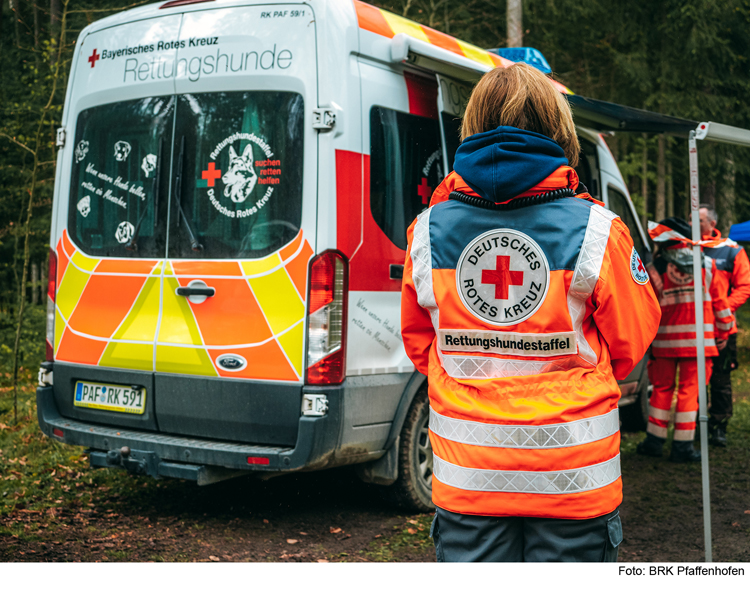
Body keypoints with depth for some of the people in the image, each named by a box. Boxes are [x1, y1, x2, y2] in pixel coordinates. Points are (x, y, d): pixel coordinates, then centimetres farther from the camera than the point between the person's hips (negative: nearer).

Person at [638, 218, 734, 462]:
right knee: (689, 390, 4)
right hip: (698, 338, 0)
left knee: (662, 388, 11)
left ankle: (654, 441, 17)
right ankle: (682, 445, 4)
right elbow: (719, 301, 6)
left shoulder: (657, 268, -5)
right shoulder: (707, 265, 1)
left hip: (665, 339, 0)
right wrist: (723, 331, 17)